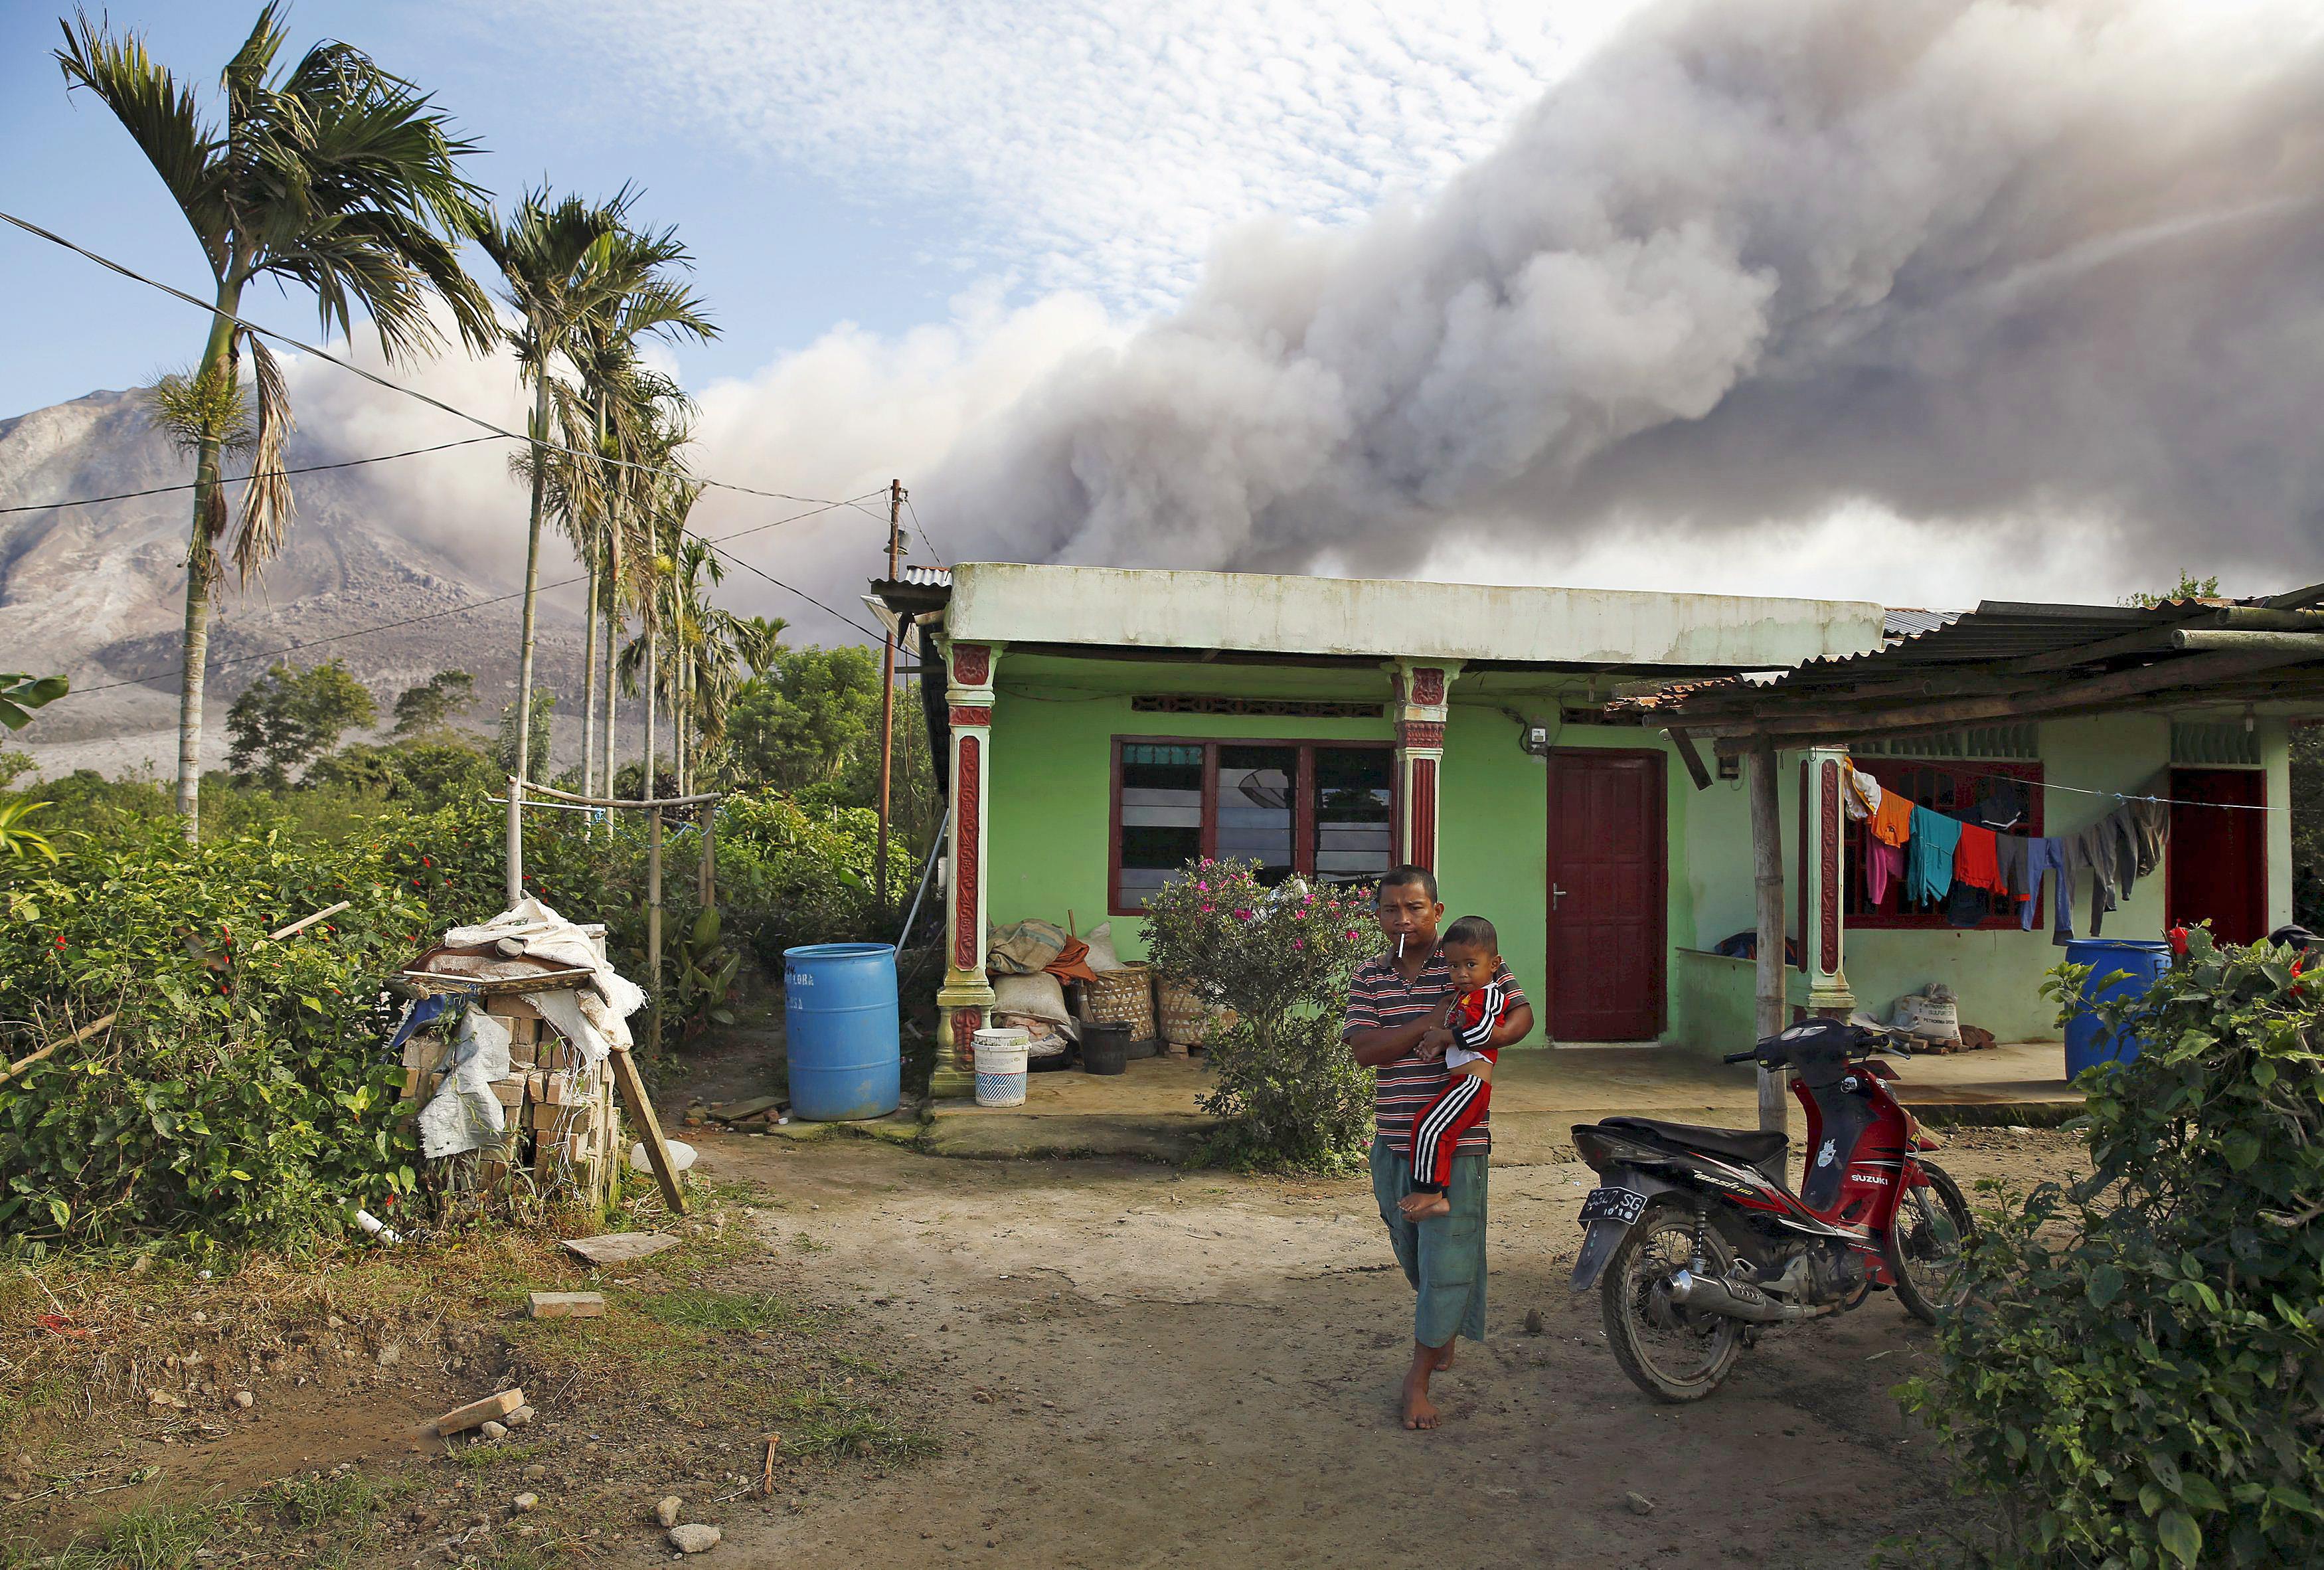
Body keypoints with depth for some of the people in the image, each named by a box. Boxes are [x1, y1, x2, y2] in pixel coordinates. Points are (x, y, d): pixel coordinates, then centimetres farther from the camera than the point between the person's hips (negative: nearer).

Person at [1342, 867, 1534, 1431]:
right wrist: (1428, 1025, -20)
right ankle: (1444, 1328, 46)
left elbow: (1521, 1011, 1)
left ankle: (1419, 1375, 9)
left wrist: (1492, 1035, -21)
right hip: (1393, 1139, 4)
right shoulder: (1368, 977, 5)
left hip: (1457, 1139, -4)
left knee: (1448, 1254, -4)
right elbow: (1363, 1049, -7)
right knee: (1411, 1251, 19)